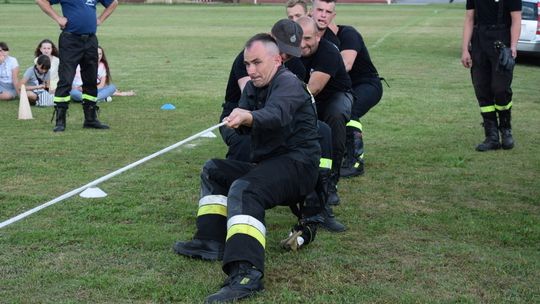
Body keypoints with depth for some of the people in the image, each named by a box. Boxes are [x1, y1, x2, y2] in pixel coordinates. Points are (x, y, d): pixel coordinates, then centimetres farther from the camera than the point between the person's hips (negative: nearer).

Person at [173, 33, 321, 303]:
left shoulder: (288, 83, -13)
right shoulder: (253, 87, 16)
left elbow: (276, 114, -37)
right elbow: (244, 126, 7)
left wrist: (248, 116, -55)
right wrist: (237, 121, -14)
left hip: (297, 163, -10)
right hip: (267, 163, 10)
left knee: (243, 189, -34)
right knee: (214, 171, 19)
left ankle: (246, 273, -49)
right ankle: (211, 242, 5)